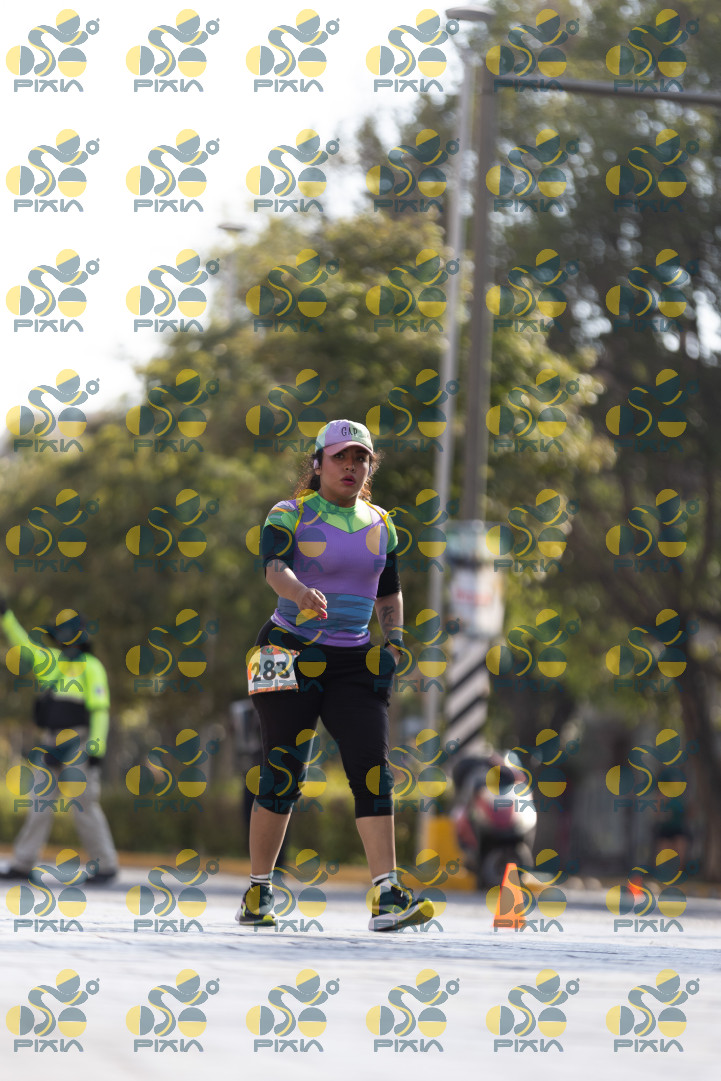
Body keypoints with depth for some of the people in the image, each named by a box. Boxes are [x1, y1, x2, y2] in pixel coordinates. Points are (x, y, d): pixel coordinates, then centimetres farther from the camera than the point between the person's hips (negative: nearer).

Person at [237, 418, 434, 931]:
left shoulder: (380, 525, 13)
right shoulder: (290, 516, -3)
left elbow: (390, 594, 23)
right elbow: (274, 566, -23)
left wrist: (393, 644, 6)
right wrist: (301, 593, -44)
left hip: (354, 663, 4)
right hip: (294, 654, -4)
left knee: (372, 768, -9)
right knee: (283, 774, -4)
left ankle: (387, 896, -15)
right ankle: (258, 891, 12)